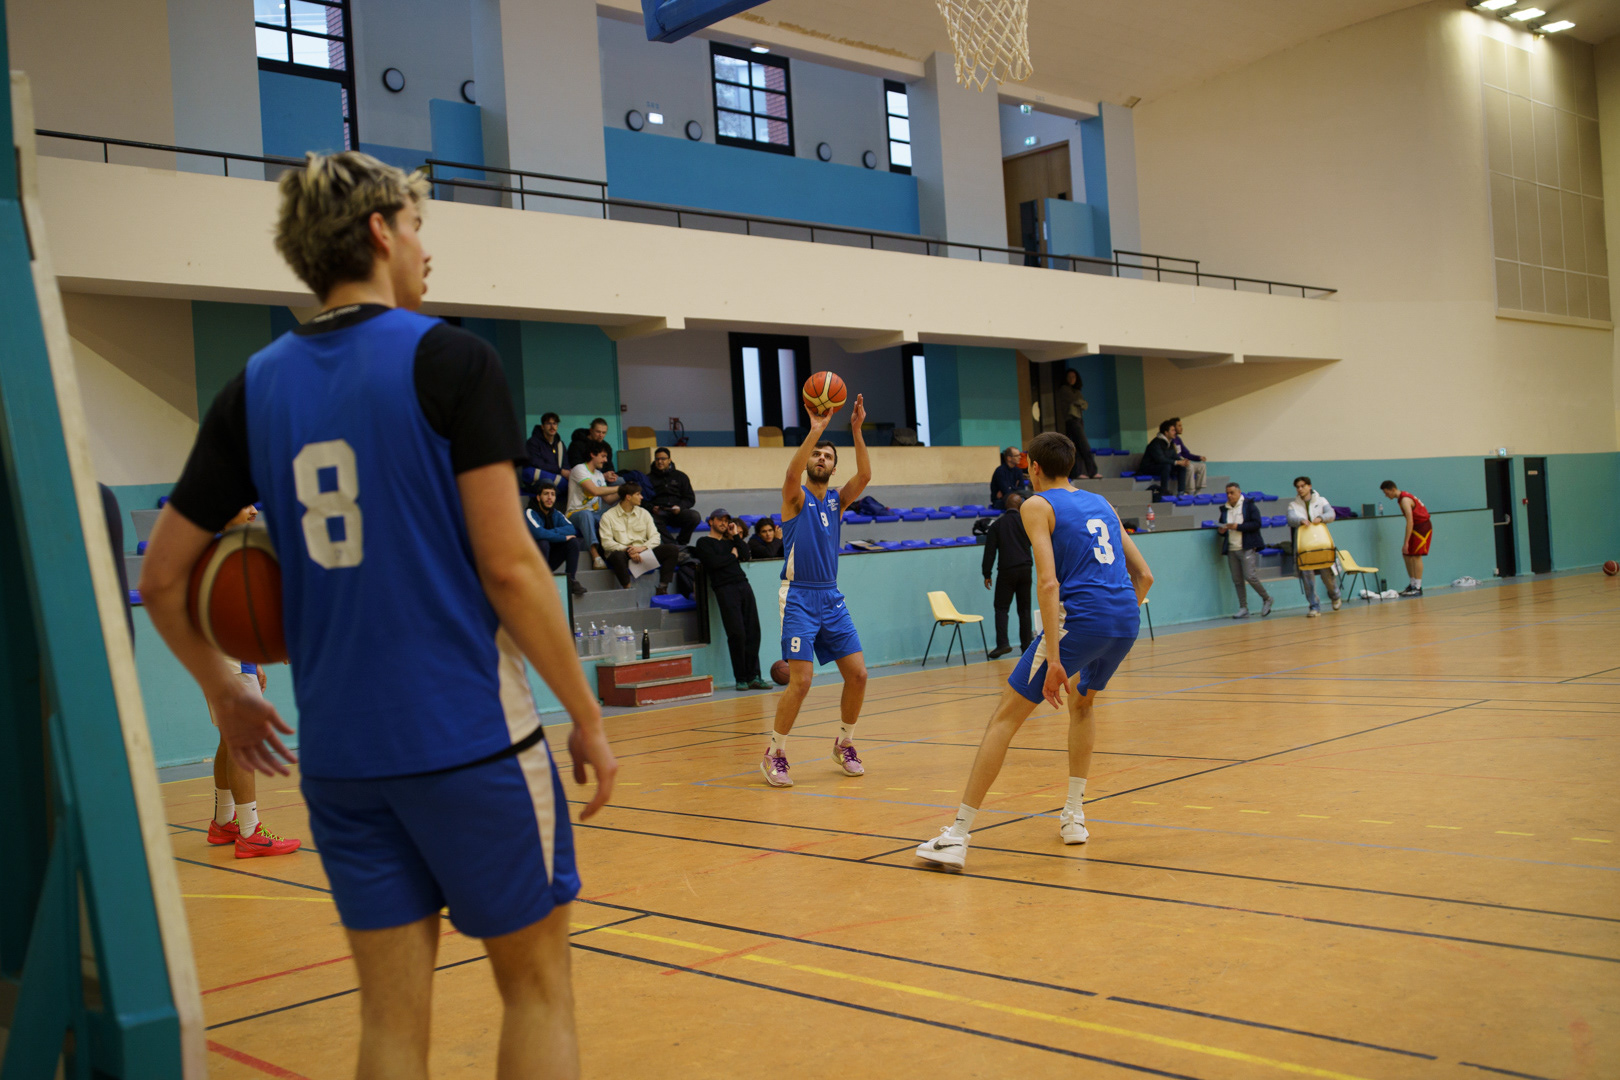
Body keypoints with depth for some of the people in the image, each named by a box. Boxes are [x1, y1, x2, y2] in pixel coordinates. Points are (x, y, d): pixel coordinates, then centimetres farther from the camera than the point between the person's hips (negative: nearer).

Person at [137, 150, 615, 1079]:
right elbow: (508, 566, -13)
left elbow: (162, 576, 11)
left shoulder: (257, 388, 7)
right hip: (470, 735, -5)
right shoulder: (449, 358, -7)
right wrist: (588, 716, -4)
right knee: (536, 982, 11)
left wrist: (226, 694, 25)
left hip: (338, 750, 5)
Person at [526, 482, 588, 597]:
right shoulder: (530, 513, -13)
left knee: (573, 541, -10)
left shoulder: (556, 514, 6)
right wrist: (563, 537, -22)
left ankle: (570, 581, -14)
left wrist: (551, 532, -24)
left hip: (550, 560, 6)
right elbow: (538, 533, -30)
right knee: (543, 543, -33)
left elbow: (571, 529, -11)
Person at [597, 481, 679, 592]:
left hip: (643, 553, 4)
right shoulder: (608, 516, 4)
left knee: (673, 549, -16)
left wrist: (642, 547, -15)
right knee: (617, 555, -41)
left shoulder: (643, 513, 16)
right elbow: (606, 542, -8)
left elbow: (655, 537, 6)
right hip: (622, 553, -4)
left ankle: (662, 589, -21)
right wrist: (626, 549, -22)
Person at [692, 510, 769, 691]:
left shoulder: (729, 542, 25)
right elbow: (714, 562, -9)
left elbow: (745, 556, 9)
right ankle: (741, 678, -3)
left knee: (752, 632, -2)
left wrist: (735, 535, 9)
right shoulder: (704, 542, 8)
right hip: (725, 589, -6)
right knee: (737, 634, -10)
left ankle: (753, 676, 0)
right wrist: (732, 555, 4)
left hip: (743, 586, 6)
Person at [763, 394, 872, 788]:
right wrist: (815, 430, -36)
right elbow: (792, 473, -26)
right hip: (799, 597, -5)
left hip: (832, 598, 6)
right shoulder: (796, 498, -3)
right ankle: (774, 755, 2)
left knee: (858, 674, 2)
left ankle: (844, 744, 22)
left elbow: (864, 475, -8)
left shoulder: (837, 499, 10)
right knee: (801, 681, -14)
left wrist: (856, 430, -21)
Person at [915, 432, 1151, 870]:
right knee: (1082, 702, 33)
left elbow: (1049, 582, -11)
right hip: (1127, 620, 7)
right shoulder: (1100, 503, 22)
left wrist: (1053, 660, -15)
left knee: (1006, 716, 0)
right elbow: (1144, 575, 21)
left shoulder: (1037, 506, 3)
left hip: (1080, 619, -6)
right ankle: (1073, 817, 31)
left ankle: (957, 836, -5)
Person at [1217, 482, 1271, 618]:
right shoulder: (1225, 509, 14)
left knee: (1250, 576, -13)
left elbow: (1257, 524, -9)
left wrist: (1238, 526, -16)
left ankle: (1266, 599, 10)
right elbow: (1220, 525, 24)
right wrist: (1220, 530, -1)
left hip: (1247, 548, -5)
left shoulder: (1249, 505, -1)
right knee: (1237, 580, 4)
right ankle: (1243, 609, 9)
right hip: (1231, 549, 5)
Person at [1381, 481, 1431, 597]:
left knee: (1416, 556, -8)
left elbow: (1410, 522, -26)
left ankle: (1418, 588, -5)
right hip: (1417, 526, 10)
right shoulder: (1402, 497, 8)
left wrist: (1406, 542, -25)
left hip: (1423, 526, -10)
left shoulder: (1405, 500, -21)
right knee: (1406, 554, 10)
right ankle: (1412, 584, 17)